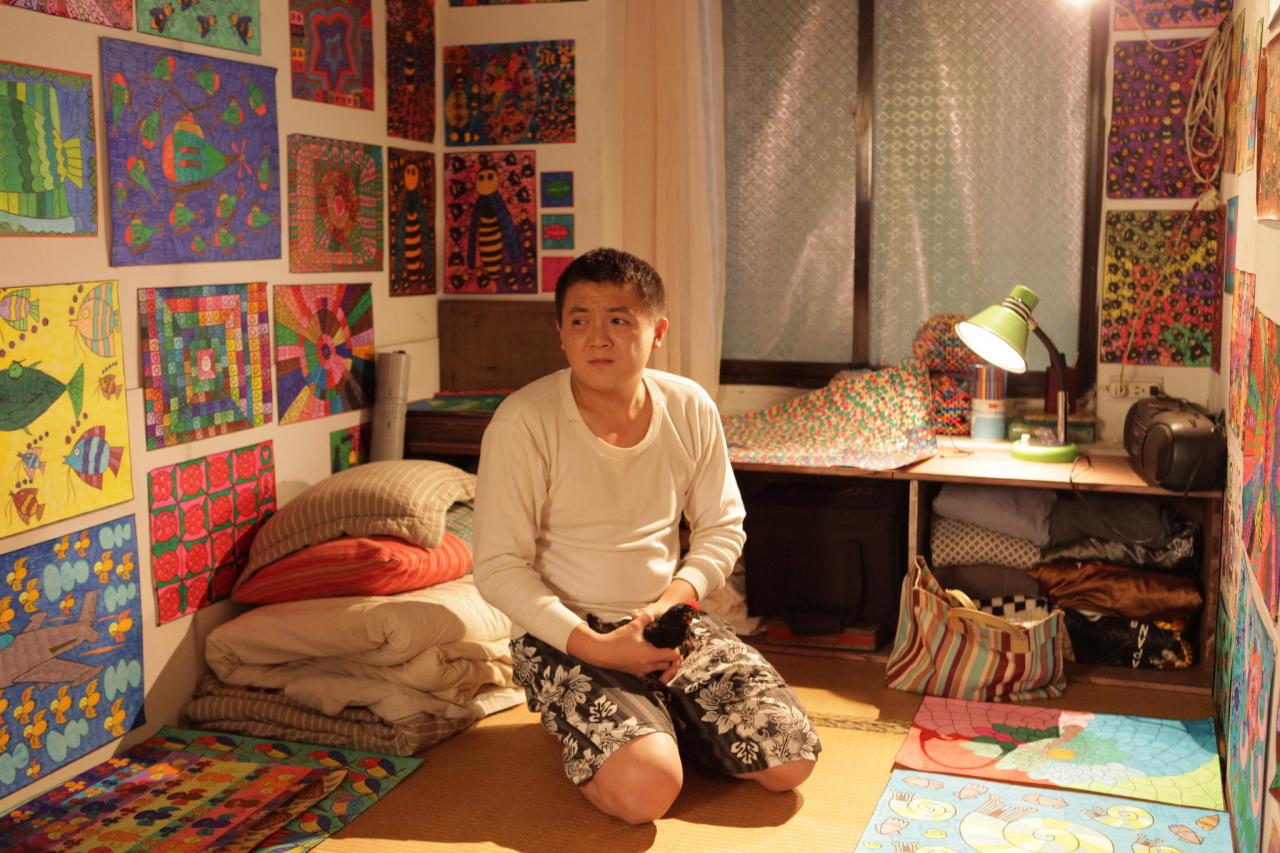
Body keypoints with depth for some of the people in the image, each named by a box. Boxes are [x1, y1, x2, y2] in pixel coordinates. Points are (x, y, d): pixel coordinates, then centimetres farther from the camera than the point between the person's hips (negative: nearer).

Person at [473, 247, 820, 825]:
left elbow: (722, 529, 6)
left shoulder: (690, 408, -2)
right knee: (647, 788, -27)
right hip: (565, 635, -4)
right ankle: (586, 738, 7)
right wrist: (595, 646, -23)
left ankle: (661, 720, 18)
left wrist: (671, 605, -12)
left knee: (791, 761, -6)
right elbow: (498, 567, -14)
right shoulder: (523, 422, -16)